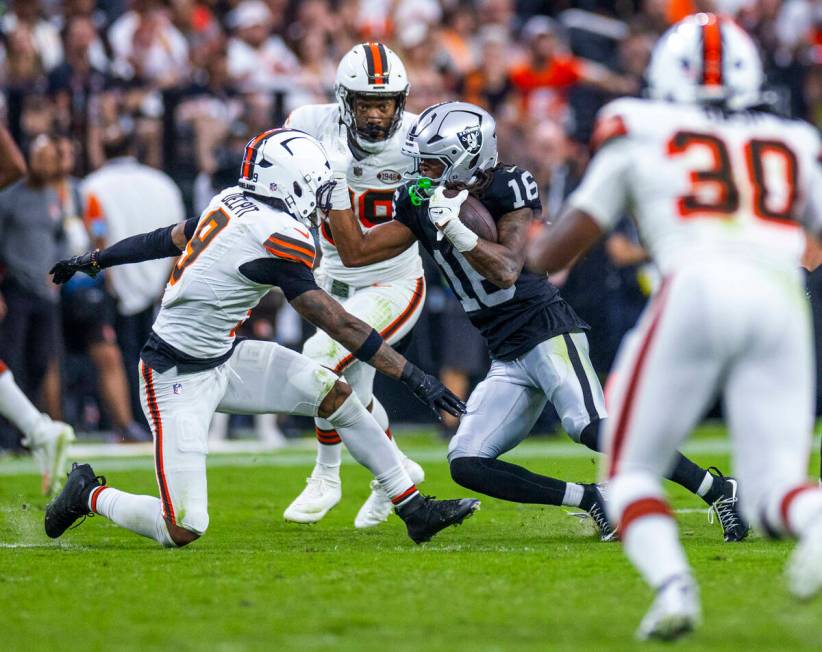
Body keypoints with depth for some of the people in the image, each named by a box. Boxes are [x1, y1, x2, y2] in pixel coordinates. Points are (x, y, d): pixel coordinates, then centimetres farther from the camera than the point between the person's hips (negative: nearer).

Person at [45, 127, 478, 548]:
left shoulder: (231, 204, 1)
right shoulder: (275, 235, -24)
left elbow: (168, 239, 18)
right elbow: (339, 324, -22)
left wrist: (94, 260, 34)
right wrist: (412, 376, -19)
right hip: (178, 380, -10)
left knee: (334, 395, 2)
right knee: (183, 531, -11)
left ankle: (413, 508, 8)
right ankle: (90, 495, 15)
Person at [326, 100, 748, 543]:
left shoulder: (506, 189, -10)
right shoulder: (419, 204, 9)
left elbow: (507, 270, -21)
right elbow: (356, 253, 11)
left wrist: (455, 228, -30)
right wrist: (335, 190, 3)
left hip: (546, 333, -7)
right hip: (506, 358, 7)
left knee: (595, 431, -28)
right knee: (466, 465, -7)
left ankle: (719, 491, -18)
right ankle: (592, 500, -2)